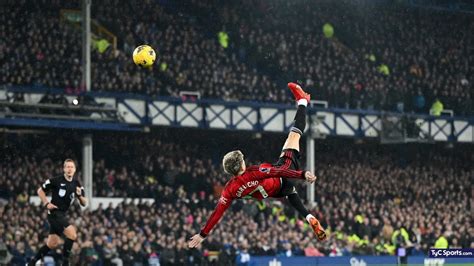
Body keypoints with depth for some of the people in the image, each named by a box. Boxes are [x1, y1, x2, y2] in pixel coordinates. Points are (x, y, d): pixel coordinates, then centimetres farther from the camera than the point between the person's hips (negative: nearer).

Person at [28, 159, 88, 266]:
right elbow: (40, 191, 0)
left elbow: (84, 203, 6)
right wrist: (46, 204, -11)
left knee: (52, 244, 12)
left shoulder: (77, 184, 6)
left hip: (62, 215, 7)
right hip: (54, 213, -7)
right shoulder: (56, 180, -11)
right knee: (72, 235, -20)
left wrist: (80, 195, -14)